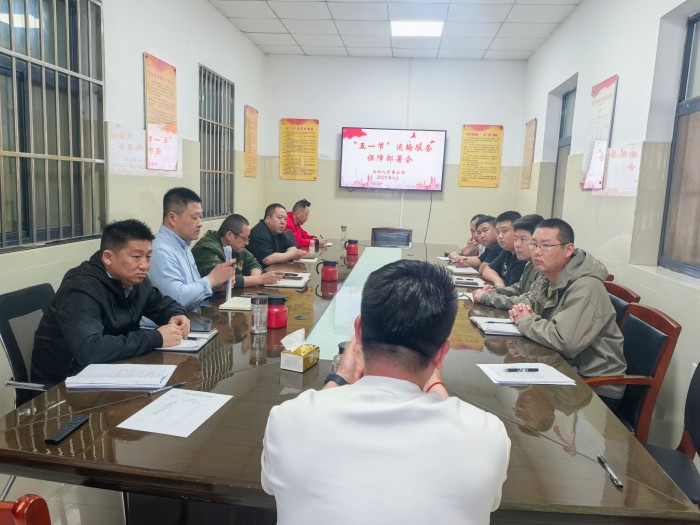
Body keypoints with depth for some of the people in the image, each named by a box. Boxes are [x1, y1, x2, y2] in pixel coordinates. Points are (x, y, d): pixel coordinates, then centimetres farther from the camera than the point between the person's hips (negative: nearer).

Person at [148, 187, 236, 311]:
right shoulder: (160, 250, -16)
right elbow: (178, 297, -24)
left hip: (196, 317, 8)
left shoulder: (183, 244, 12)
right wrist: (212, 279, -13)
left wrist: (217, 283, 1)